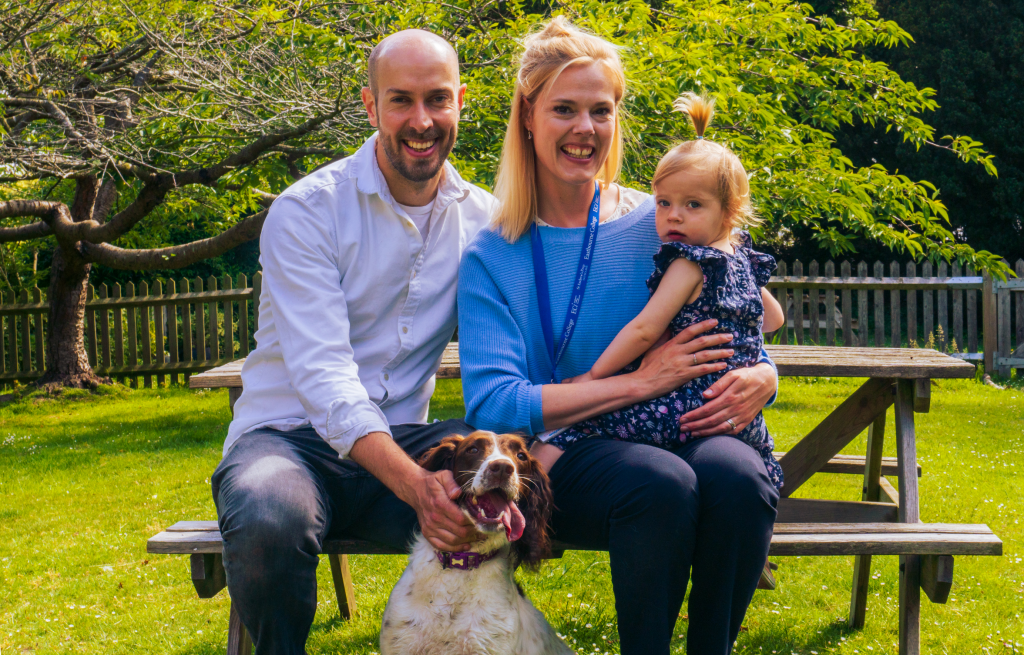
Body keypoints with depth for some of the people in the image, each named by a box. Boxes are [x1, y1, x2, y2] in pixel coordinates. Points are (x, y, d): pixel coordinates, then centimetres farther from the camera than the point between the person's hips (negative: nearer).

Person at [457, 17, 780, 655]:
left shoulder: (664, 225, 7)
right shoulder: (492, 256, 3)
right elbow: (492, 406, -9)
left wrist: (760, 379, -12)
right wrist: (640, 381, -16)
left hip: (678, 436, 2)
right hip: (558, 459, -2)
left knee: (736, 473, -32)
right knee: (662, 481, -34)